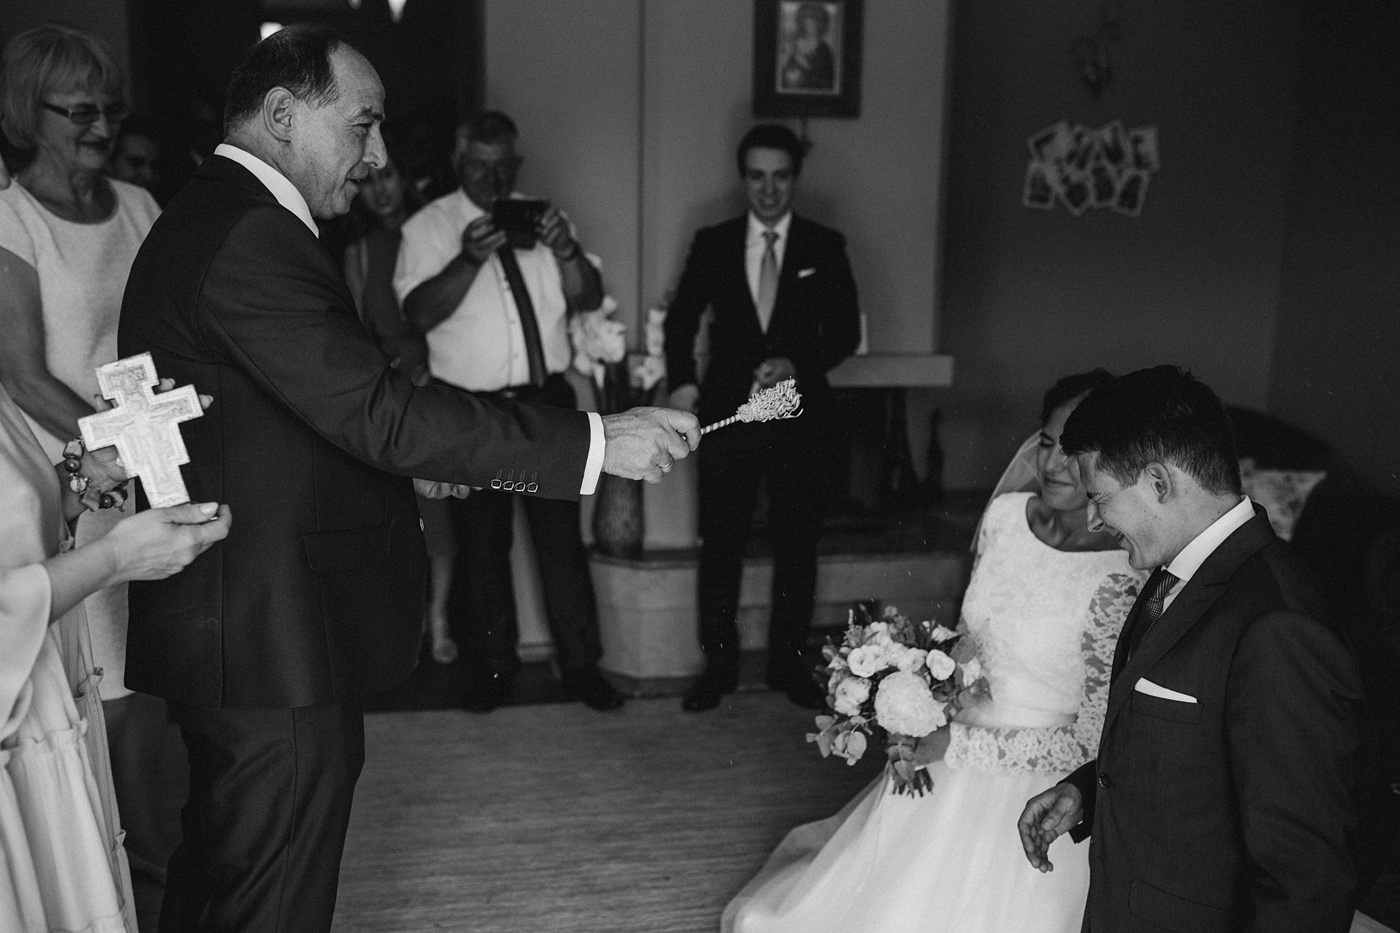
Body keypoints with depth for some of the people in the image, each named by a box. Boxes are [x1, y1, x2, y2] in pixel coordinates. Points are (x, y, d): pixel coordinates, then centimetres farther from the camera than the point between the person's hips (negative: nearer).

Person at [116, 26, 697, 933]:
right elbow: (380, 412, -28)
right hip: (277, 641, -11)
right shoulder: (254, 238, -21)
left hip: (228, 629, 11)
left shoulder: (205, 220, 13)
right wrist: (596, 440, -26)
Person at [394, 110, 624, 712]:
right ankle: (492, 664, 24)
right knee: (481, 543, 8)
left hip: (546, 402, 2)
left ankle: (580, 664, 15)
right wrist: (470, 258, -29)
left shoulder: (543, 218, 9)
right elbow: (421, 312, -14)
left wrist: (567, 251, -19)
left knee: (561, 537, 4)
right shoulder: (428, 228, 0)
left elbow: (588, 299, 1)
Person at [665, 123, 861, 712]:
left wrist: (798, 364, -17)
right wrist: (682, 383, -6)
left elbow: (845, 330, 1)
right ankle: (718, 664, 17)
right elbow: (681, 320, 10)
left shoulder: (825, 247, 4)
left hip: (800, 415, 0)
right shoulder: (712, 244, 6)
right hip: (727, 414, 0)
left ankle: (789, 663, 22)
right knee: (720, 545, 4)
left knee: (797, 545, 7)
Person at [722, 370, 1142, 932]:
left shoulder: (1121, 580, -23)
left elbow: (1090, 742, -19)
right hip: (946, 779, 6)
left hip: (1029, 809, -6)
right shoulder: (1004, 515, -4)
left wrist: (956, 744, -18)